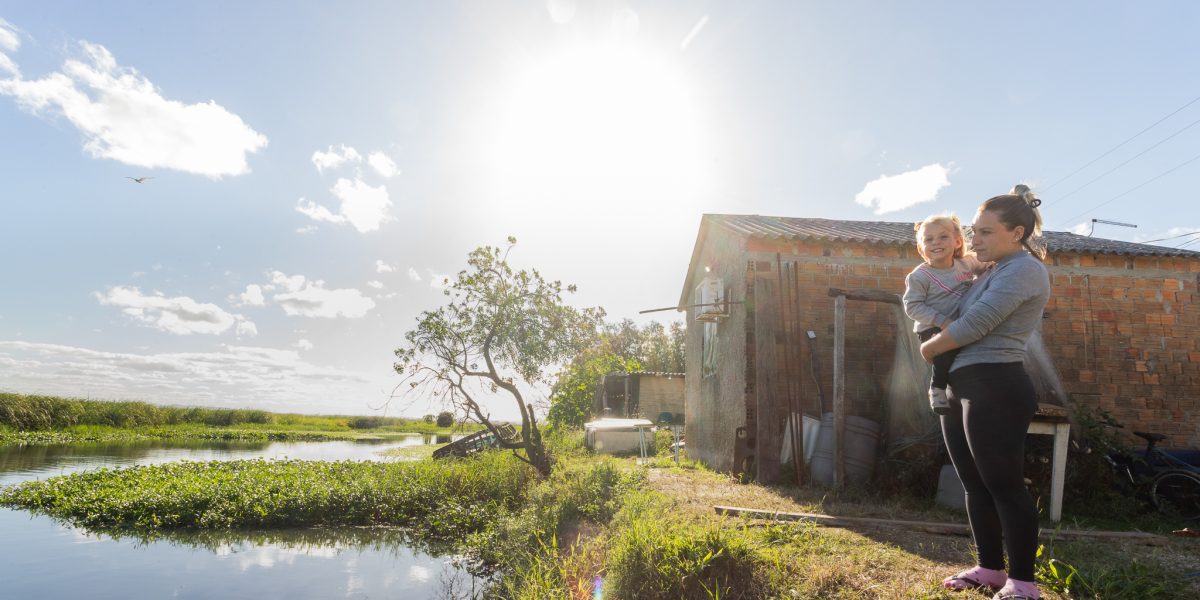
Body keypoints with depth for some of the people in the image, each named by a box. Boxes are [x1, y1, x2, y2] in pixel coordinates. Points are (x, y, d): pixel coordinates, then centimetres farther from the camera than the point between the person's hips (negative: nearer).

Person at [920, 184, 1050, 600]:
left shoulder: (1023, 269, -9)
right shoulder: (993, 272, 21)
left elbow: (975, 324, -17)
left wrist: (930, 348, -3)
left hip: (995, 387, -10)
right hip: (962, 387, 10)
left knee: (1004, 485, -3)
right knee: (975, 485, 13)